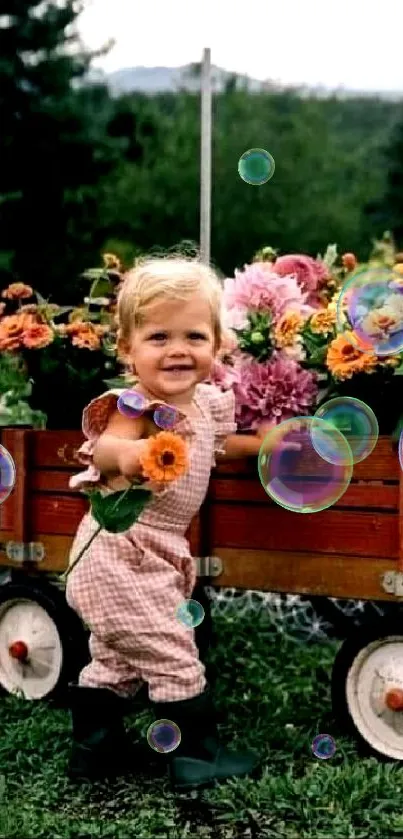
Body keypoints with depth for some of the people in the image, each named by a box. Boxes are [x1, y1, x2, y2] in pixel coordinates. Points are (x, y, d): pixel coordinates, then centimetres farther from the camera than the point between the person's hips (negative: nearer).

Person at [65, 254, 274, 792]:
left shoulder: (207, 401, 4)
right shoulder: (135, 405, -23)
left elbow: (216, 444, 25)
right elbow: (102, 447, -41)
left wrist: (264, 442, 15)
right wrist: (125, 453, -62)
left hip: (150, 553, 9)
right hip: (123, 551, -9)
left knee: (115, 656, 20)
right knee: (173, 656, -1)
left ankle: (94, 747, 35)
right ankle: (197, 757, 13)